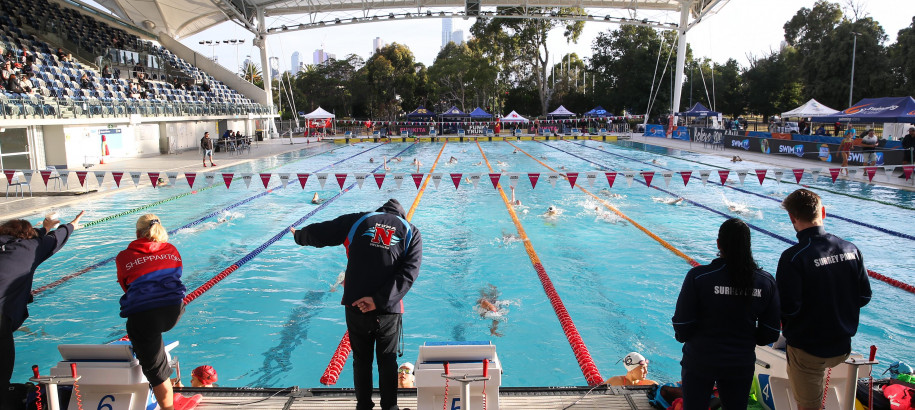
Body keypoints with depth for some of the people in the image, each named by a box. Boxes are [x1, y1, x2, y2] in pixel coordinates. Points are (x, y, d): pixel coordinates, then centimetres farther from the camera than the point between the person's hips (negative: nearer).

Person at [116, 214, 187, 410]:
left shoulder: (124, 257, 12)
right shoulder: (172, 250, 18)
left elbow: (126, 287, 23)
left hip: (143, 316, -3)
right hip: (174, 312, 3)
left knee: (156, 370, 5)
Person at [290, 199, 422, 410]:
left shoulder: (358, 221, 5)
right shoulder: (411, 233, 4)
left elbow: (318, 232, 10)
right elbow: (409, 273, -10)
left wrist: (298, 235, 32)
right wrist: (379, 300, -14)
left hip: (356, 306, 1)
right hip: (389, 309, -1)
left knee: (361, 359, 18)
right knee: (387, 361, 17)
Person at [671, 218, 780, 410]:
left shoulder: (698, 276, -20)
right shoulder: (766, 281, -9)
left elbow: (682, 328, -15)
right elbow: (770, 334, -1)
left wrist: (682, 336, 8)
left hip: (699, 363, -3)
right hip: (742, 364, 3)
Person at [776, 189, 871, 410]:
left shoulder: (793, 257, -24)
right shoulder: (851, 249, -6)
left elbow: (787, 308, -24)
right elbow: (864, 297, 3)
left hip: (808, 351, -5)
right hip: (842, 348, 6)